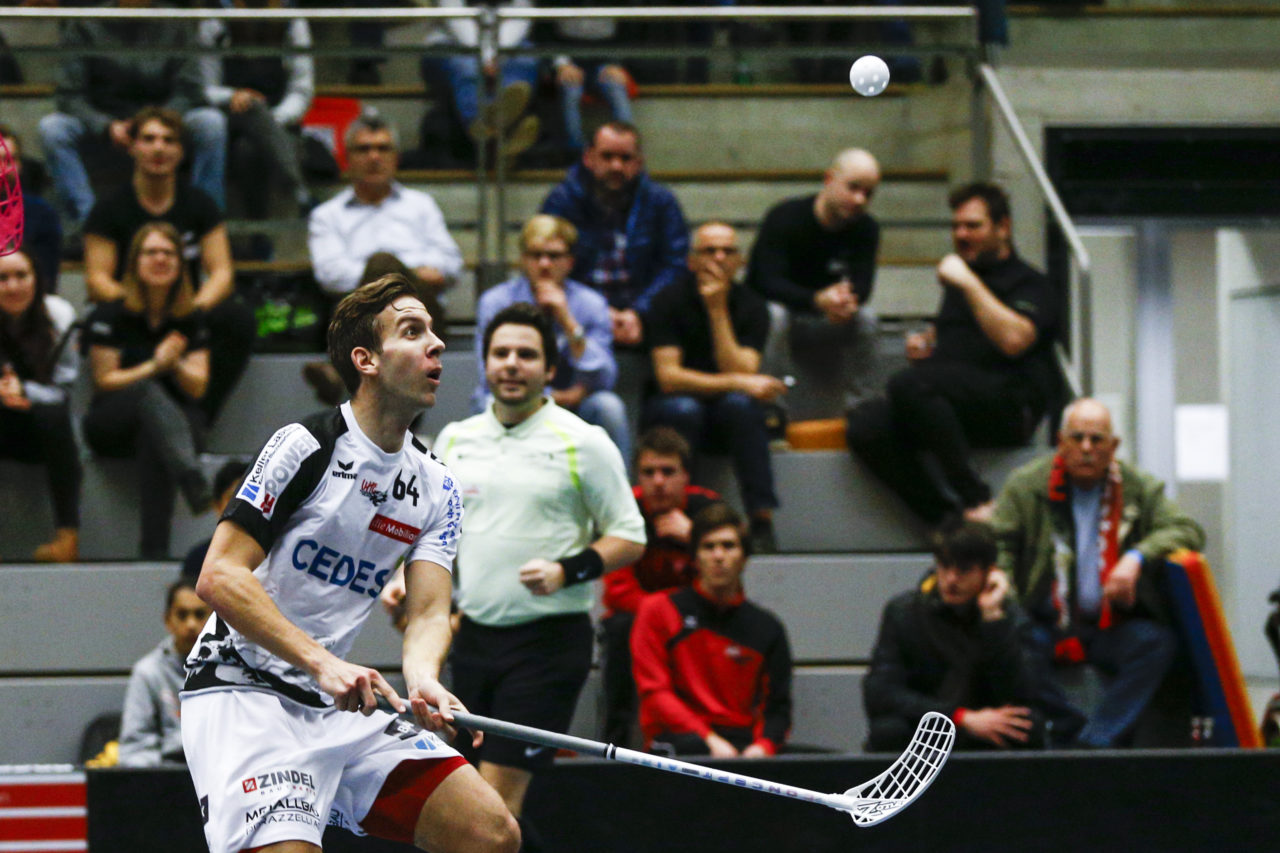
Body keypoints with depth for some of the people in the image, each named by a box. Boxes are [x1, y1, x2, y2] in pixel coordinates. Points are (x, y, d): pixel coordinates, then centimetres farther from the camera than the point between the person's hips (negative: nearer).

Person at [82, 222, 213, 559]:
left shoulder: (191, 320, 11)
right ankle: (191, 477, -66)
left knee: (152, 437, -37)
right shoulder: (110, 315, 2)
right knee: (149, 392, -37)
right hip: (111, 423, -2)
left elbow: (198, 388, 6)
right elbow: (105, 381, -2)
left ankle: (154, 549, -50)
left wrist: (176, 366, -14)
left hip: (175, 418, 2)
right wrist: (155, 366, -12)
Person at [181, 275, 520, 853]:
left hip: (342, 708, 7)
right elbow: (219, 576, -16)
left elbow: (428, 612, -1)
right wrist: (322, 663, -27)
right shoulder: (305, 447, -10)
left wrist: (423, 679, -25)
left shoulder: (437, 488, 9)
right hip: (241, 691, -7)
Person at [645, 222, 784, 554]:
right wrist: (736, 383, -26)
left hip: (728, 418, 1)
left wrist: (718, 311, -21)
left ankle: (762, 523, -38)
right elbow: (668, 377, -17)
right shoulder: (670, 301, -7)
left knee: (738, 404, -33)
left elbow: (741, 373, -17)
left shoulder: (751, 307, -3)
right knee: (682, 408, -36)